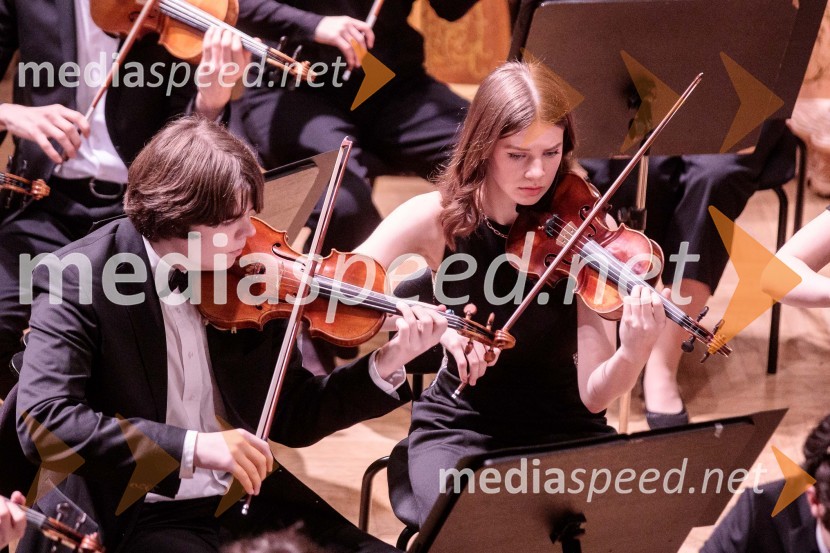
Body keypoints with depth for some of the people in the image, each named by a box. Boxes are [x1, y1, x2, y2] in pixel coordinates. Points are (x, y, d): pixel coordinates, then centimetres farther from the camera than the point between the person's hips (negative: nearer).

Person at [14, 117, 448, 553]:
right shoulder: (78, 281, -12)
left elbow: (291, 421, 13)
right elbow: (43, 424, -24)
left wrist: (387, 363, -3)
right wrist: (193, 447, -30)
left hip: (249, 497, 5)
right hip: (138, 517, -5)